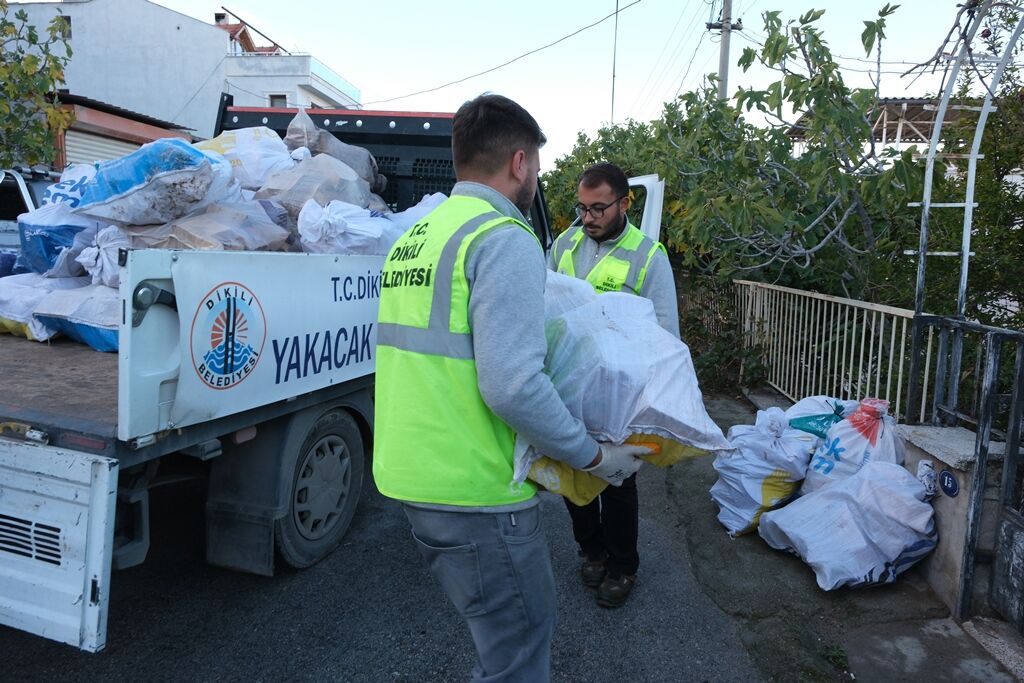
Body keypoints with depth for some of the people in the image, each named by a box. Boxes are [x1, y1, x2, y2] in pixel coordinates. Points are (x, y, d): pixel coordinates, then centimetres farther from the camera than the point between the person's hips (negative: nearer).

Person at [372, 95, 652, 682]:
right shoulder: (505, 238, -16)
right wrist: (595, 455, -11)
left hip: (414, 476, 9)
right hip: (476, 493, -9)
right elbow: (513, 386, -25)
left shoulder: (414, 237, 12)